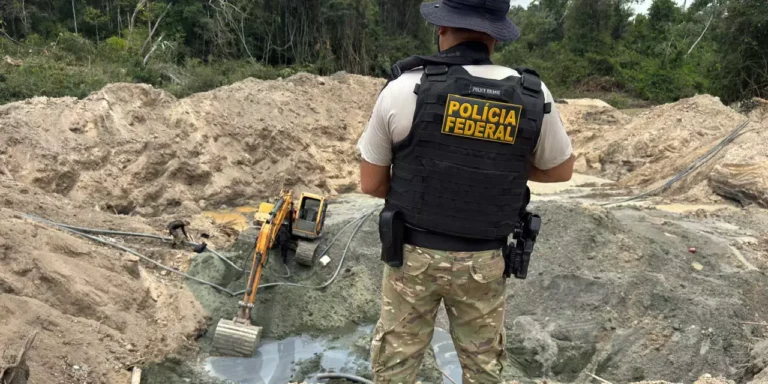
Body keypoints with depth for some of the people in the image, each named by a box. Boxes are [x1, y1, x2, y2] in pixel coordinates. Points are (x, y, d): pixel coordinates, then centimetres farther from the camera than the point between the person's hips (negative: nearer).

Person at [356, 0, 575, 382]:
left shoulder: (403, 89, -15)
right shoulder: (533, 96, -10)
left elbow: (371, 183, -6)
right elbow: (561, 170, 7)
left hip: (413, 254, -1)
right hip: (483, 261, 2)